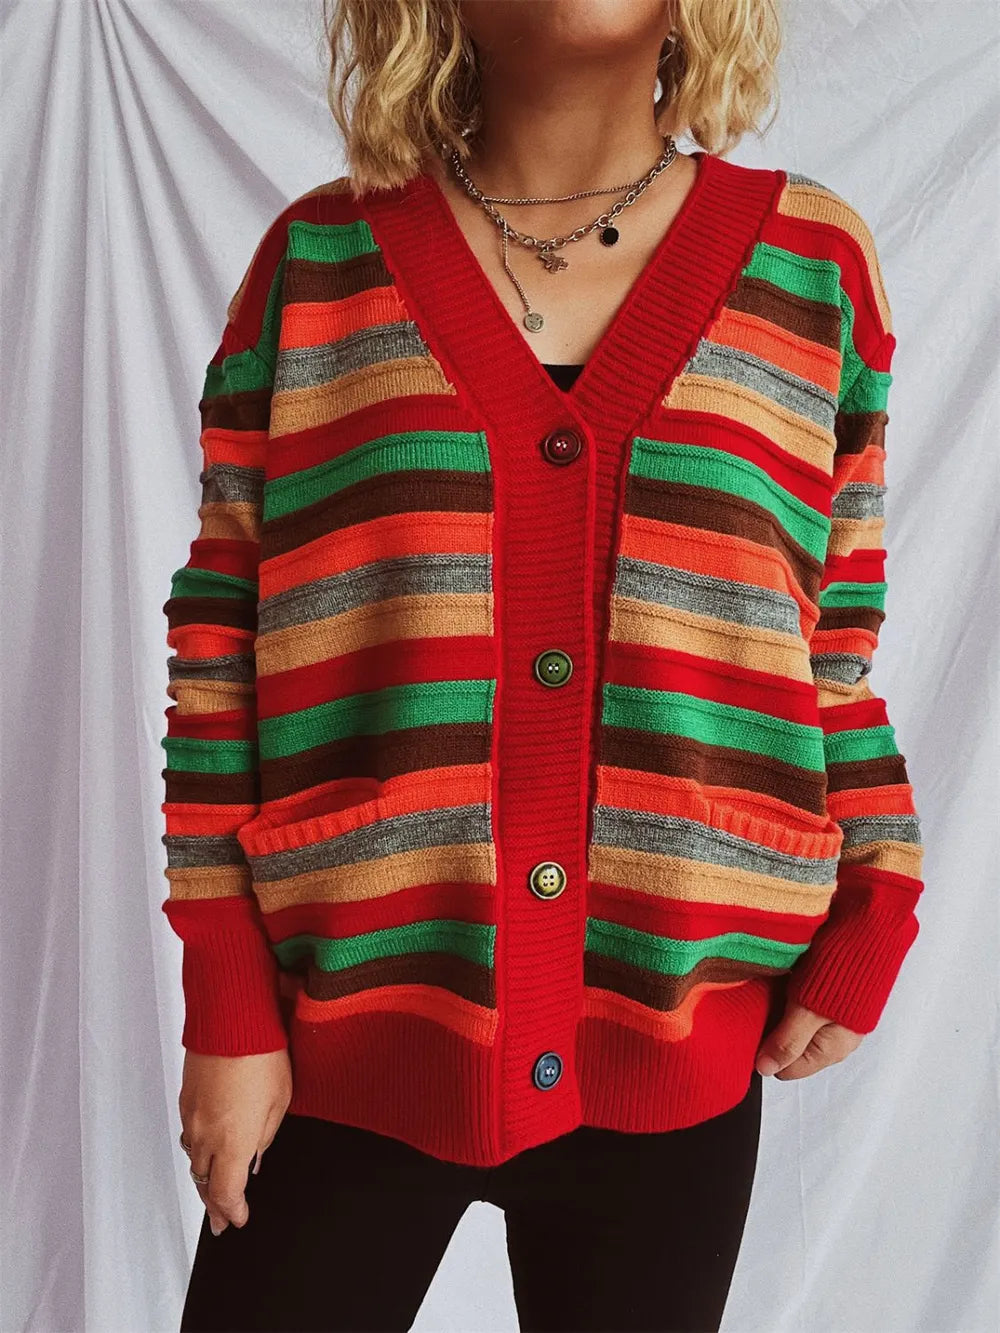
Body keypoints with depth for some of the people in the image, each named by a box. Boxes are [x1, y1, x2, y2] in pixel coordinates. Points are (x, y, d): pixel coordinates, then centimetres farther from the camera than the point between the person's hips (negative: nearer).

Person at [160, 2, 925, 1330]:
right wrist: (227, 1007, -1)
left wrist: (872, 918, 1)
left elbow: (838, 641, 9)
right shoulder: (317, 259, 1)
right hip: (346, 1039, 0)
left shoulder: (812, 261, 4)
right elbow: (218, 645, 0)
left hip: (675, 1057, 1)